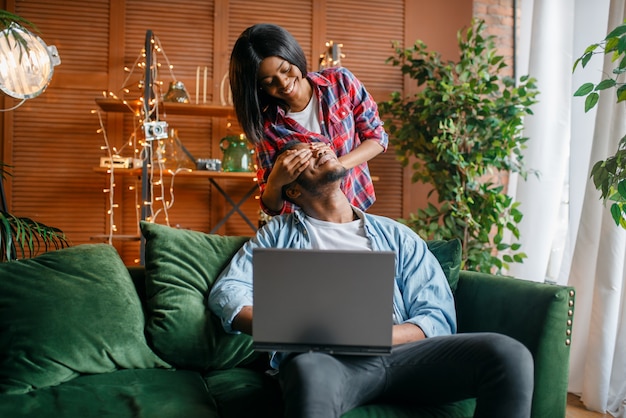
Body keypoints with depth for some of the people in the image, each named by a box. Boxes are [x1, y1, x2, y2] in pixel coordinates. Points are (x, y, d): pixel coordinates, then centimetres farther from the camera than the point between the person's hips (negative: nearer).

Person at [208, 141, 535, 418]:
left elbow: (439, 318, 11)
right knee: (311, 370, -40)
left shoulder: (397, 236, 21)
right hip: (324, 357, -3)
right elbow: (226, 292, 10)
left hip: (400, 353, 3)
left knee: (508, 354, -22)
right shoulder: (280, 232, 20)